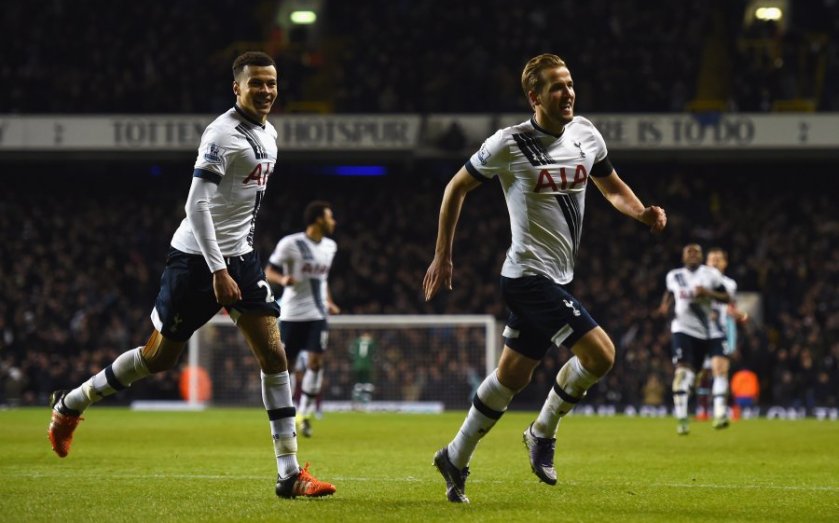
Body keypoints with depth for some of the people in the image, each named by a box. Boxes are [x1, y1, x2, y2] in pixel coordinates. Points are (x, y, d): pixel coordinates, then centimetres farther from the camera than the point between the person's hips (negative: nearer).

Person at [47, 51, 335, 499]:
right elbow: (196, 205, -22)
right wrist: (218, 271, -25)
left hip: (241, 258, 7)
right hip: (197, 259, -7)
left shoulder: (268, 135, 10)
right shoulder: (223, 134, -17)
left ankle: (290, 473, -5)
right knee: (159, 356, 3)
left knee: (273, 353, -5)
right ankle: (69, 406, 26)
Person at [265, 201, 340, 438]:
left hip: (317, 314, 4)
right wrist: (283, 279, -25)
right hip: (292, 313, -4)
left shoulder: (330, 246, 11)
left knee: (315, 361, -10)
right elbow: (269, 272, -5)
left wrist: (329, 302, 16)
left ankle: (304, 414, -1)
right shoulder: (290, 243, -9)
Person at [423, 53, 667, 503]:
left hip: (555, 278, 7)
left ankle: (456, 458, 27)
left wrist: (642, 213, -3)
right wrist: (442, 257, 1)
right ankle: (543, 434, 3)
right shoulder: (509, 144, -12)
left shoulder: (586, 135, 5)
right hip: (530, 276, -7)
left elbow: (612, 188, 19)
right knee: (599, 354, -17)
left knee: (512, 376, 14)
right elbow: (456, 188, 0)